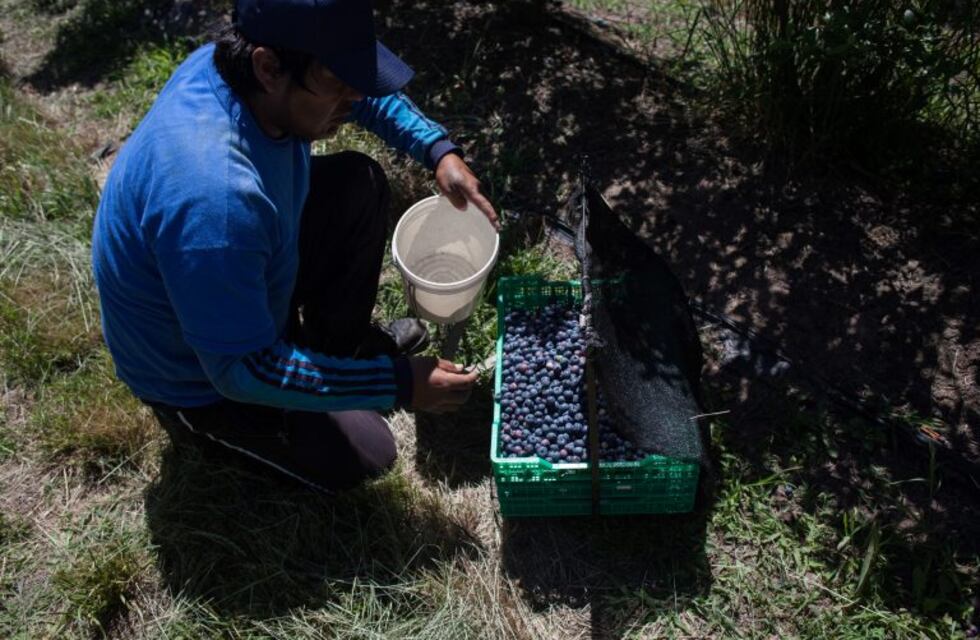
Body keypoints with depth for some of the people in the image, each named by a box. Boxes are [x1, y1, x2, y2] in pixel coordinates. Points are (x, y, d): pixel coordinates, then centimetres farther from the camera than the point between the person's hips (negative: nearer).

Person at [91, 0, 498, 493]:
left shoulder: (241, 61, -19)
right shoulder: (212, 195, -44)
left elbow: (363, 94, 2)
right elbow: (241, 371, -34)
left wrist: (439, 151, -11)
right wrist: (398, 383, -31)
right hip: (203, 375, -7)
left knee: (360, 183, 2)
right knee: (365, 455, -1)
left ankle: (340, 340, 21)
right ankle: (205, 423, 16)